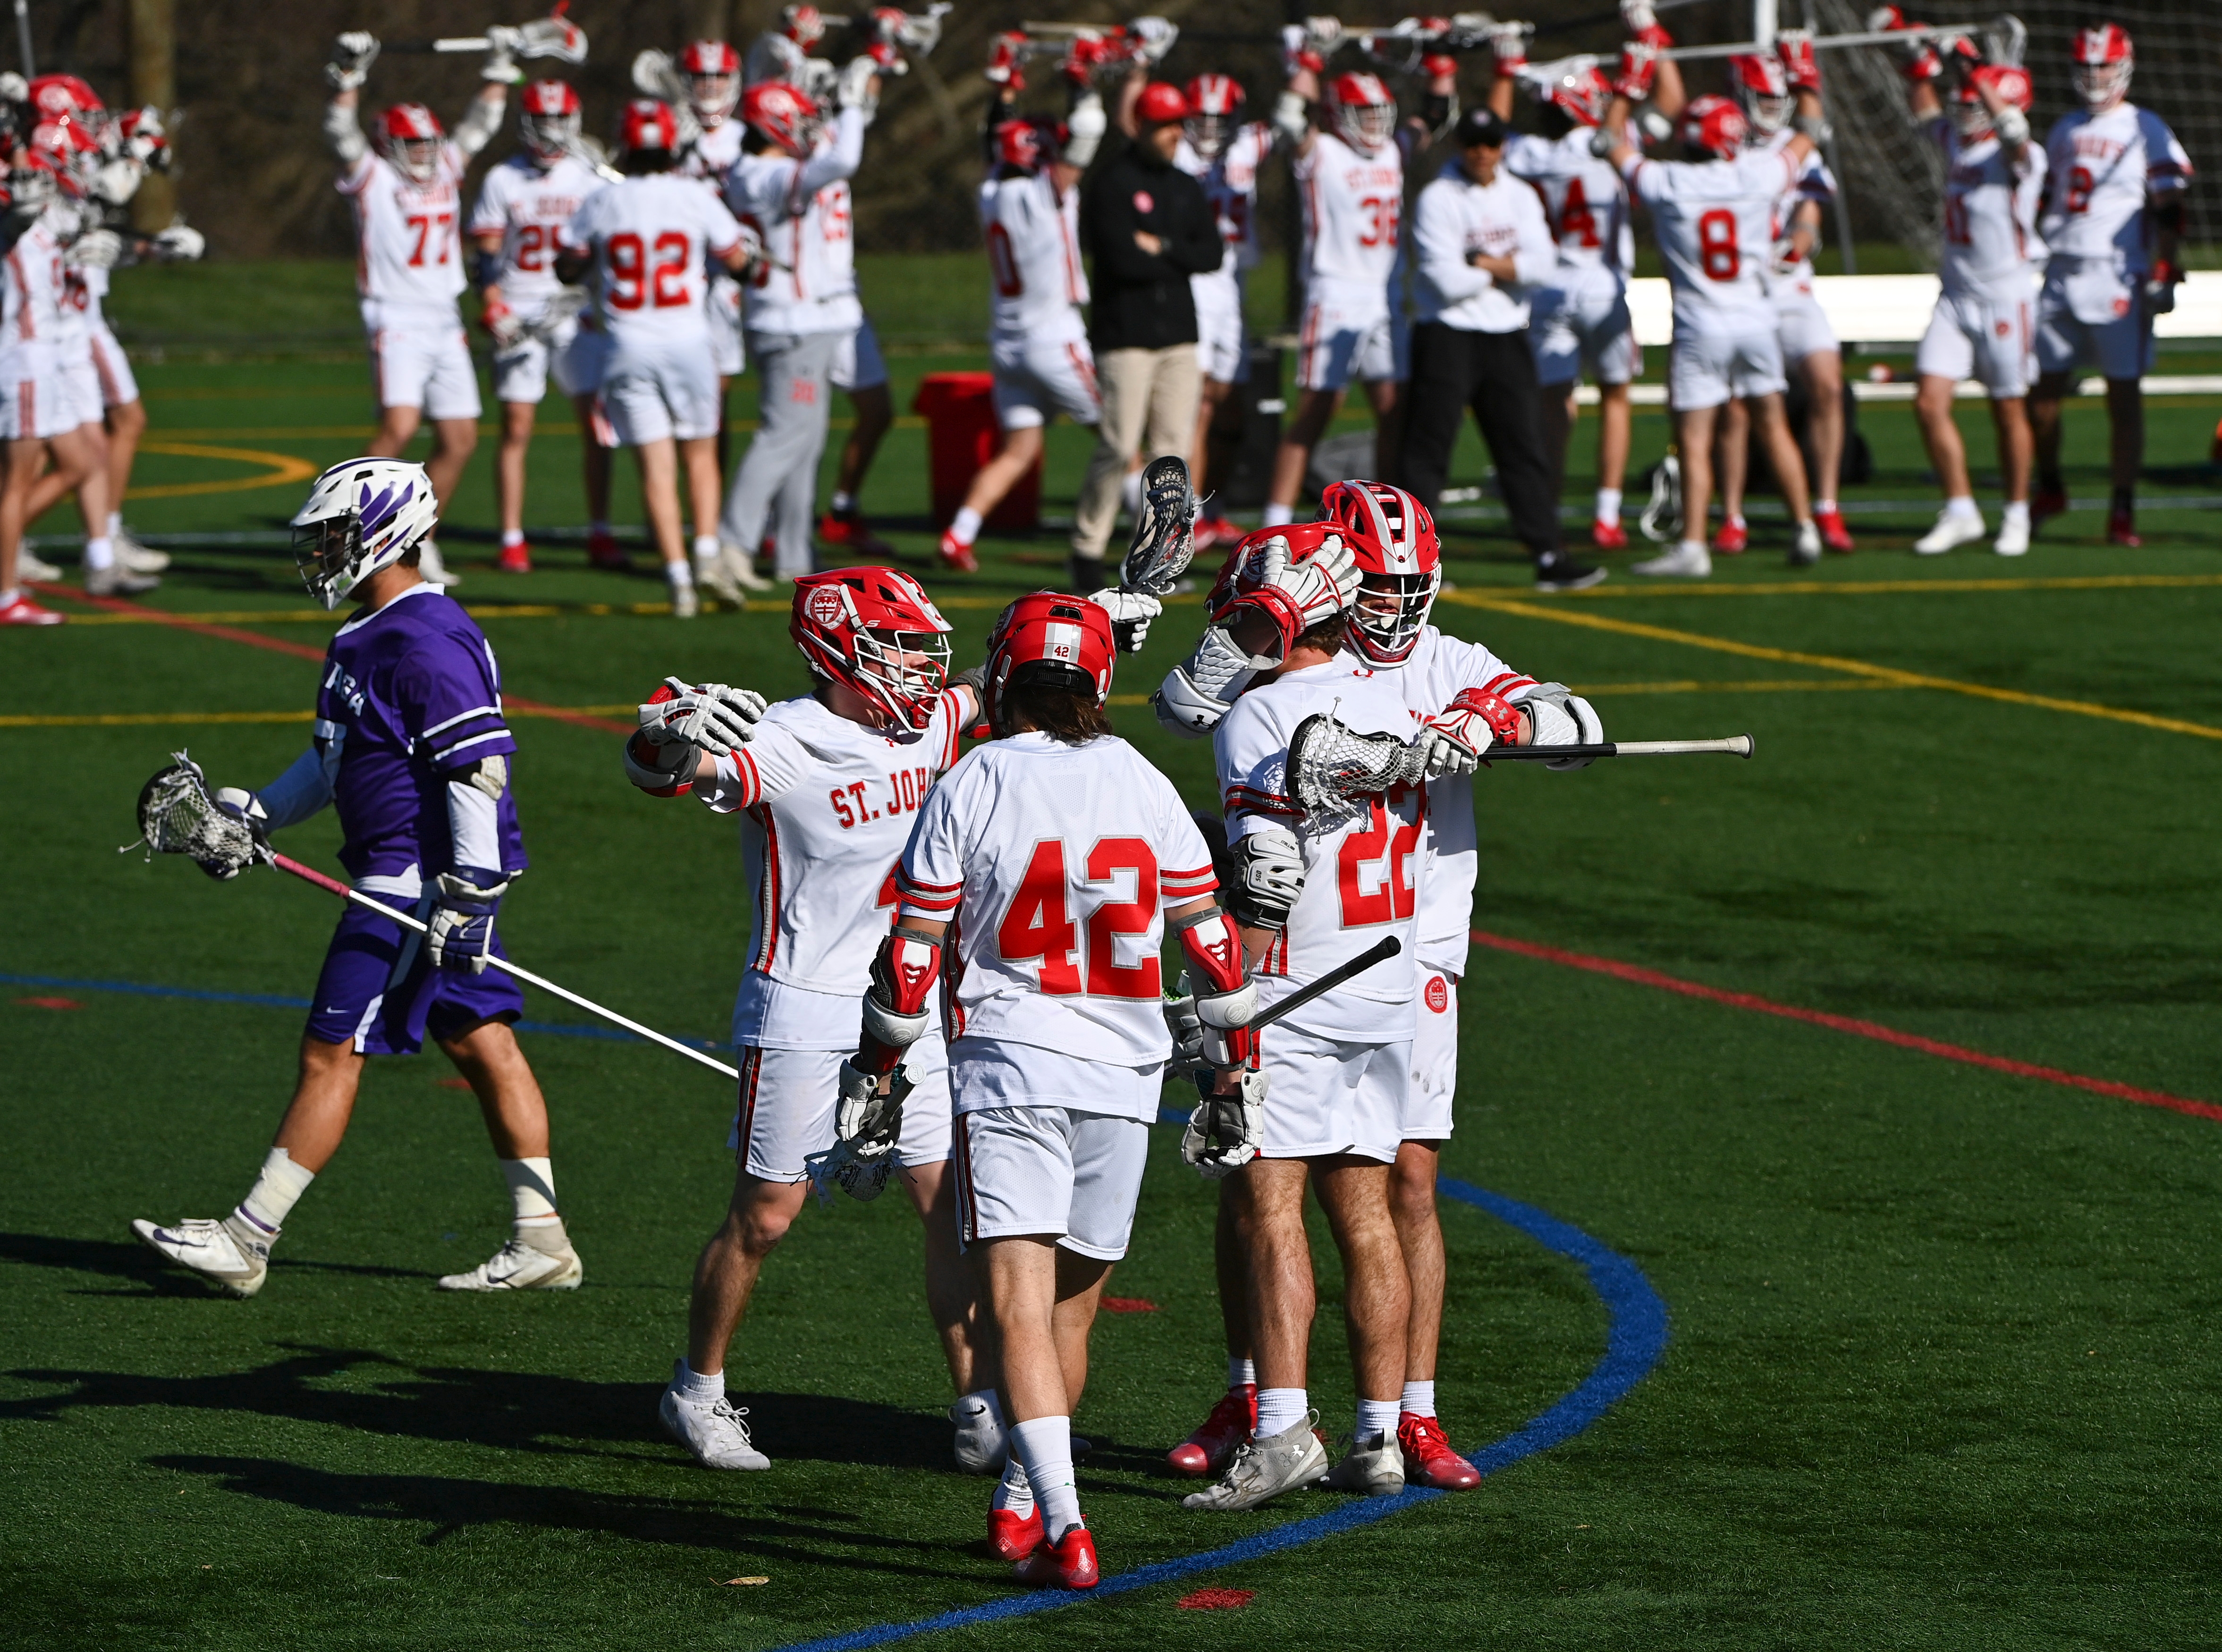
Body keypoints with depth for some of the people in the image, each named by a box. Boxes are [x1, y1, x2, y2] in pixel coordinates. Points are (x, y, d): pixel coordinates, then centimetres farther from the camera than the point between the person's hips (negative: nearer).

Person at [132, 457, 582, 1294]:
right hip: (400, 874, 11)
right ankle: (540, 1241, 13)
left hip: (422, 879, -11)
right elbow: (331, 758, 26)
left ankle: (247, 1241, 0)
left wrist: (469, 897, -26)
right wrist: (250, 818, 20)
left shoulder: (424, 644, -19)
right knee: (480, 1045, 11)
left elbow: (481, 767, -24)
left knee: (331, 1053, -5)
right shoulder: (370, 636, 14)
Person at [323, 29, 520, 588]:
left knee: (459, 438, 6)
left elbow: (480, 125, 24)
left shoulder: (446, 170, 14)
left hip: (445, 324, 7)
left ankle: (419, 541, 18)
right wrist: (348, 76, -24)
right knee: (399, 425, -22)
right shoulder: (372, 178, -1)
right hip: (397, 320, -7)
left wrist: (499, 70, 20)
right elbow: (342, 133, -13)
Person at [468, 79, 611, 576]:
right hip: (519, 314, -1)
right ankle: (512, 541, 1)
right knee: (517, 429, -2)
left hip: (575, 311, 1)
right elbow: (487, 254, 2)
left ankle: (600, 533, 6)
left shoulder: (589, 179, 5)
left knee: (596, 422, -3)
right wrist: (494, 311, -10)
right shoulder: (503, 181, 3)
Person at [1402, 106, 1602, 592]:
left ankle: (1547, 555, 8)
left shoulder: (1519, 197, 8)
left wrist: (1483, 264, -14)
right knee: (1429, 448, -4)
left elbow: (1542, 262, -7)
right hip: (1448, 337, -5)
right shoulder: (1439, 199, -9)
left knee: (1526, 446, 5)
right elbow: (1448, 281, -17)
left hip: (1506, 337, 5)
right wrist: (1508, 270, -5)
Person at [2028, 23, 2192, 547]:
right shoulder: (2065, 130, 17)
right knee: (2043, 386, 5)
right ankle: (2049, 490, 24)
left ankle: (2123, 509, -1)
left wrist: (2164, 274, -13)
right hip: (2060, 276, 5)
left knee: (2123, 394, -4)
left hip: (2117, 278, -5)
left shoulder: (2146, 131, -1)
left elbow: (2167, 210, -5)